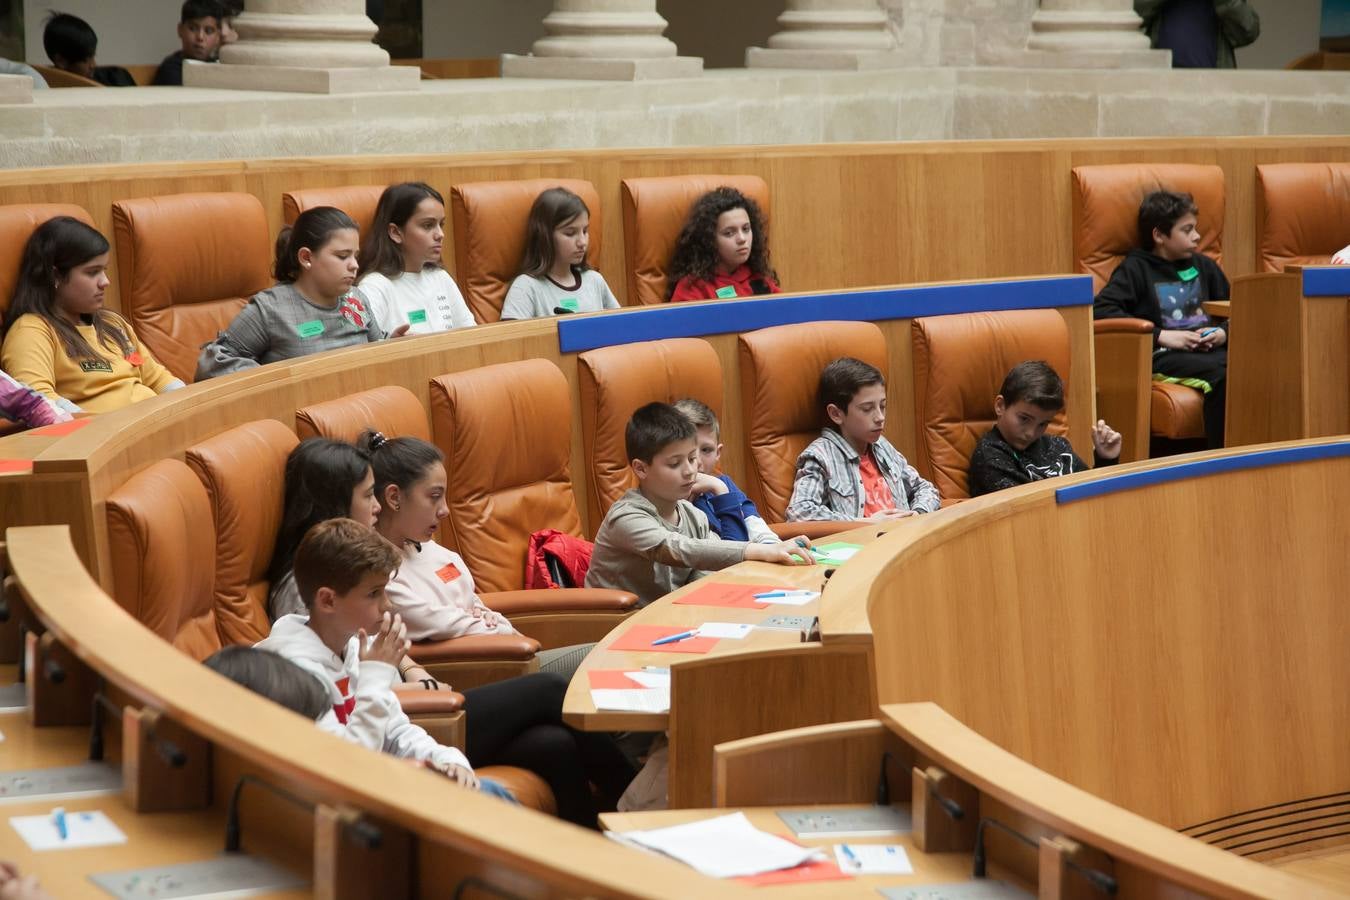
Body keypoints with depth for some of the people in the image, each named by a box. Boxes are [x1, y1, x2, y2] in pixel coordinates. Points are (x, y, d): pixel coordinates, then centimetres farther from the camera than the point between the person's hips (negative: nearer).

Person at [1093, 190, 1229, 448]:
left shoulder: (1203, 266, 24)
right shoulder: (1136, 269, 7)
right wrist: (1161, 336, -13)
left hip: (1209, 350, 5)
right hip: (1164, 357, -5)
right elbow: (1101, 310, -9)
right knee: (1223, 374, -36)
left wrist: (1224, 333, 5)